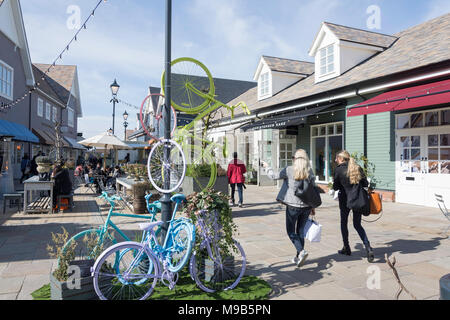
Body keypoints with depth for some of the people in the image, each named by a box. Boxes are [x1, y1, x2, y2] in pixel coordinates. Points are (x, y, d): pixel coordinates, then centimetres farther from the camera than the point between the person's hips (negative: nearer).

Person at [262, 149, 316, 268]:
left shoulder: (289, 170, -11)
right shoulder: (310, 172, 2)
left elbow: (274, 176, -3)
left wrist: (267, 167, 14)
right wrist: (313, 207, 14)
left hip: (293, 206, -4)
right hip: (306, 206, 5)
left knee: (291, 231, 8)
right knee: (300, 231, 16)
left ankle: (301, 251, -12)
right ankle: (298, 257, 23)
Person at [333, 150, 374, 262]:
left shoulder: (339, 169, -10)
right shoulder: (358, 168, 2)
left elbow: (335, 187, -7)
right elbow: (365, 184, 2)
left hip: (345, 200, -4)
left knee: (343, 223, 16)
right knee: (357, 225, 14)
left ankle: (346, 248, 23)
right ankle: (368, 247, -4)